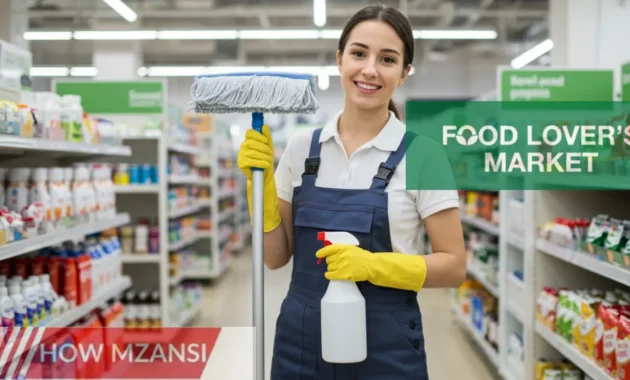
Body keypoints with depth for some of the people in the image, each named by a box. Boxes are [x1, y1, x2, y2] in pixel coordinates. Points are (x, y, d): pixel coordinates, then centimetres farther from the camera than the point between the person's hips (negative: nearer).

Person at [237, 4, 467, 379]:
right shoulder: (302, 147, 1)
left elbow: (453, 266, -7)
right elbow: (277, 257, 4)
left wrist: (373, 265, -20)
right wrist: (261, 182, -9)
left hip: (385, 349, -3)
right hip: (299, 343, 3)